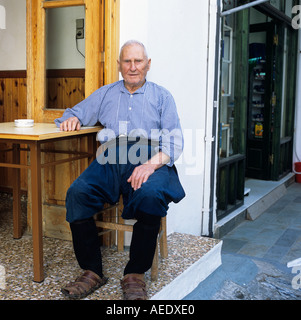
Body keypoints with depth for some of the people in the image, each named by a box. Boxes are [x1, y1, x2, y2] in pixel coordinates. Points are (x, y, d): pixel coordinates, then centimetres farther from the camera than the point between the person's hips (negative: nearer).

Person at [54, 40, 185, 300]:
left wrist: (151, 164, -15)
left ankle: (135, 274, -20)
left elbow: (175, 141, 5)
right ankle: (92, 272, -15)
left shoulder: (162, 96, 18)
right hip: (110, 161, 3)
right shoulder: (105, 94, 27)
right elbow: (76, 113, 32)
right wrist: (71, 118, 4)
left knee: (151, 195, -36)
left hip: (149, 160, -2)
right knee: (77, 193, -26)